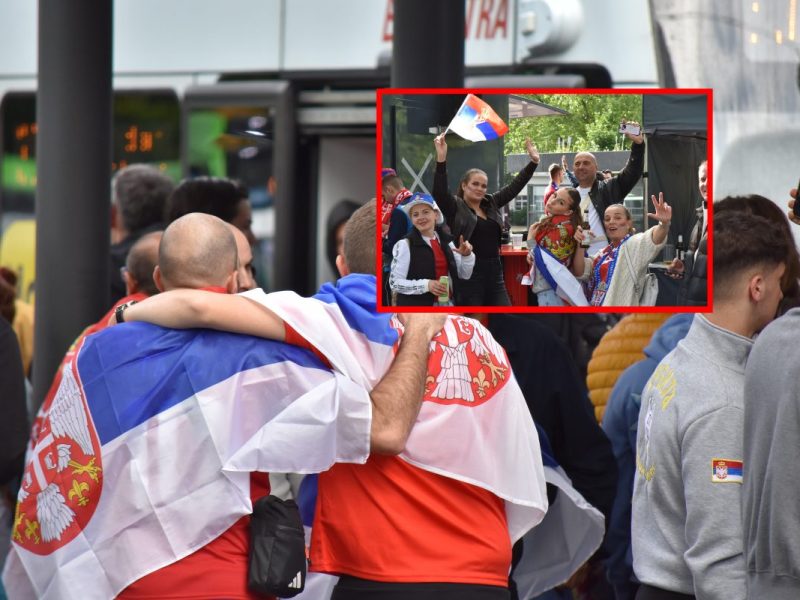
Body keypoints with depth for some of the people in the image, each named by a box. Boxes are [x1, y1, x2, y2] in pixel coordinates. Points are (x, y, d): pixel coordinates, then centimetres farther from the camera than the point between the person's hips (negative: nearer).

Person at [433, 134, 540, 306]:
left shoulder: (491, 203, 15)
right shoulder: (455, 207, -3)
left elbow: (514, 187, 17)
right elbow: (439, 192, -20)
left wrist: (533, 162, 12)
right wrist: (441, 160, -32)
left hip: (494, 273, 6)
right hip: (468, 275, -6)